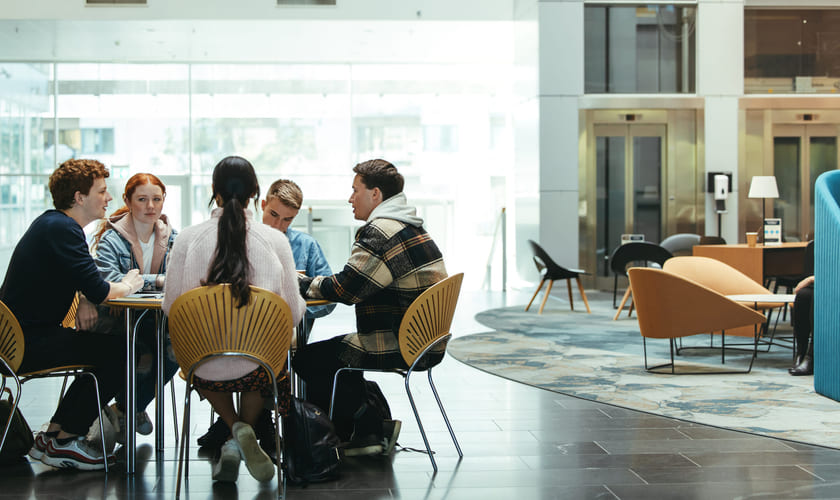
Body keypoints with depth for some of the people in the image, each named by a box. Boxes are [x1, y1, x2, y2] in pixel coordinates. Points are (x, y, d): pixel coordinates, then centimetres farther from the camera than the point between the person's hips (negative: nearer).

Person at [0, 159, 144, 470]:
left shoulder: (51, 223, 17)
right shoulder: (61, 229, -17)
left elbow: (86, 284, 21)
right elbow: (97, 292, -21)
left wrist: (118, 285, 3)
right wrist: (126, 286, -1)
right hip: (29, 344, -11)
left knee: (104, 349, 18)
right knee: (119, 352, -13)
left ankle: (54, 434, 18)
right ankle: (63, 441, -2)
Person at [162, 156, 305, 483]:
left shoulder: (187, 239, -5)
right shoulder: (275, 240, -6)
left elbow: (170, 306, 3)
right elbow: (293, 313, 1)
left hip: (205, 371, 0)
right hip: (257, 369, 0)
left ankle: (237, 429, 14)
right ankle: (240, 440, 17)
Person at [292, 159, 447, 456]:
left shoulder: (380, 232, -17)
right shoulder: (411, 228, 16)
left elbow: (345, 289, -18)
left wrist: (300, 283, -2)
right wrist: (311, 282, 13)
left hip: (399, 348, -10)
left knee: (306, 359, -2)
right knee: (332, 349, 25)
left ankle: (369, 423, 8)